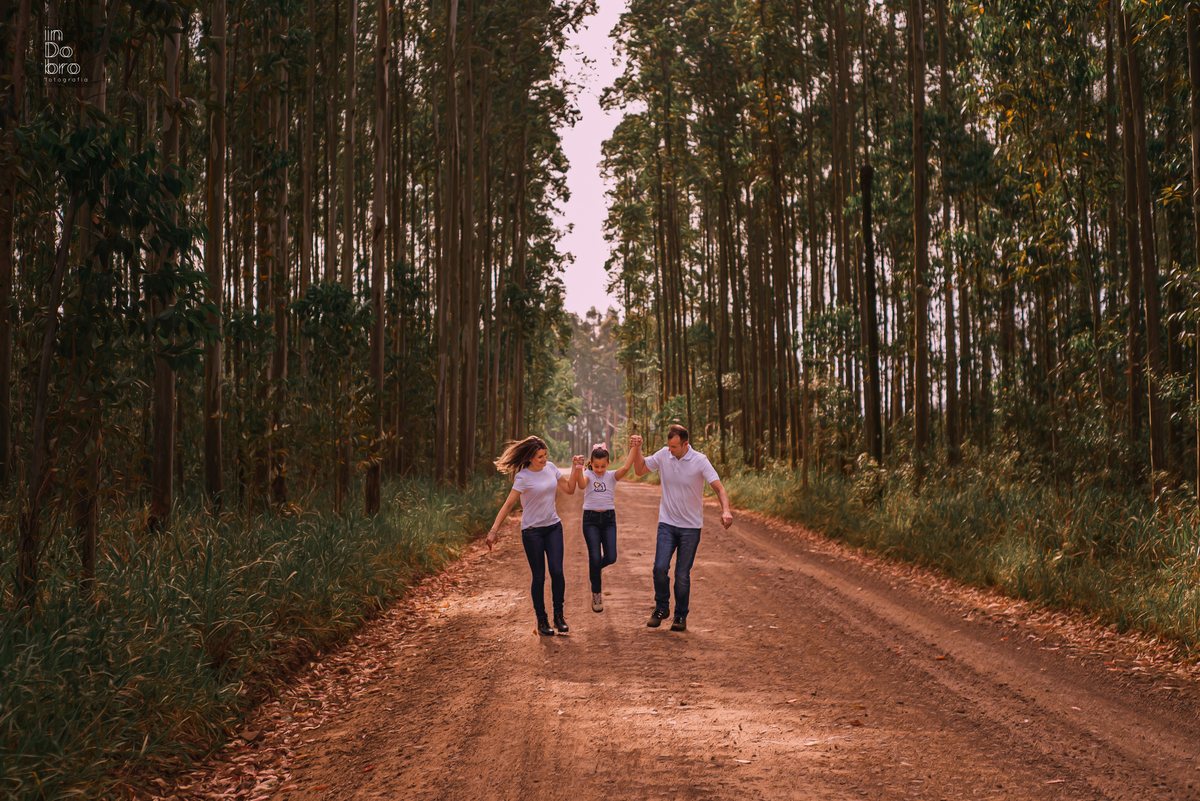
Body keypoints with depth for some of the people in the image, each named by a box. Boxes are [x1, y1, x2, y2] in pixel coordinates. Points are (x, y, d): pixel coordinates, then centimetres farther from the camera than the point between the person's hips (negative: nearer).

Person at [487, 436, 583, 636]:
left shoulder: (550, 468, 3)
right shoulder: (523, 477, -13)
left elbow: (569, 489, 12)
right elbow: (508, 505, -14)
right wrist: (494, 530, -20)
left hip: (553, 526, 4)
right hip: (532, 530, -4)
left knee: (557, 571, -7)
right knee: (539, 577, 0)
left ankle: (559, 616, 6)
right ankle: (541, 621, 11)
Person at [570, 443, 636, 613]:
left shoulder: (612, 476, 3)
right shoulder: (588, 475, 0)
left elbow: (626, 467, -16)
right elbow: (581, 484, -24)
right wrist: (578, 468, -40)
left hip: (608, 519, 2)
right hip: (591, 518, -2)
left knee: (611, 558, -6)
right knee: (595, 557, -6)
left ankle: (594, 568, 30)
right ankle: (596, 594, 9)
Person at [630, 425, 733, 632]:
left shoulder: (700, 461, -12)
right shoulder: (663, 455, -2)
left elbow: (719, 488, -17)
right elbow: (640, 470, 12)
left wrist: (725, 510, -34)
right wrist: (636, 450, -4)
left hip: (691, 526, -2)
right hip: (667, 523, 2)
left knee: (682, 574, 0)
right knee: (660, 567, -12)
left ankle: (681, 616, 17)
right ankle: (661, 608, 10)